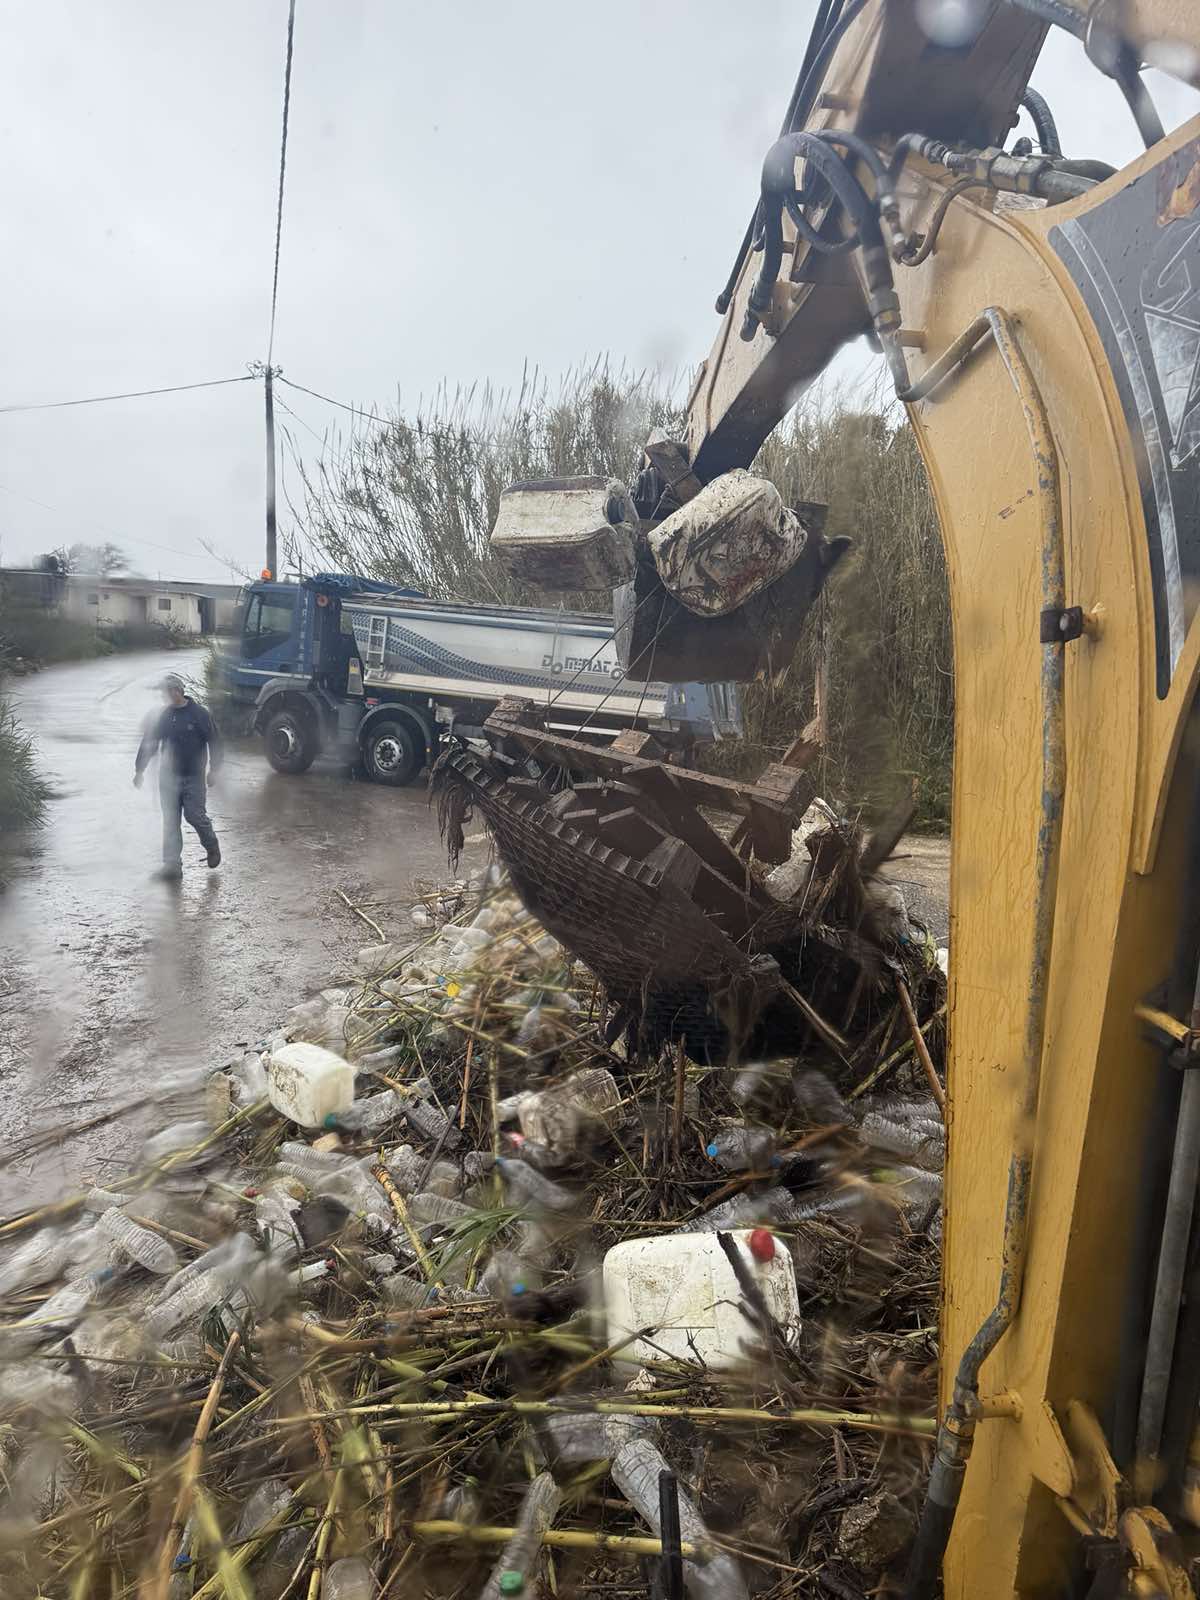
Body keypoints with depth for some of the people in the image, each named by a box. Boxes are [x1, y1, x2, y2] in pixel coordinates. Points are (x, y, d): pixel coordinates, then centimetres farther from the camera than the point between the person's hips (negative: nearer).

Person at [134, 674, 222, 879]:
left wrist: (214, 768, -6)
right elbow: (148, 743, 11)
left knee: (194, 815, -6)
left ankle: (212, 847, 22)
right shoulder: (161, 716, 6)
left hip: (193, 777, -4)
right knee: (170, 821, 3)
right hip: (168, 776, 4)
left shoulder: (199, 714, -5)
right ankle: (172, 864, 7)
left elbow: (213, 742, -1)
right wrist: (140, 770, 8)